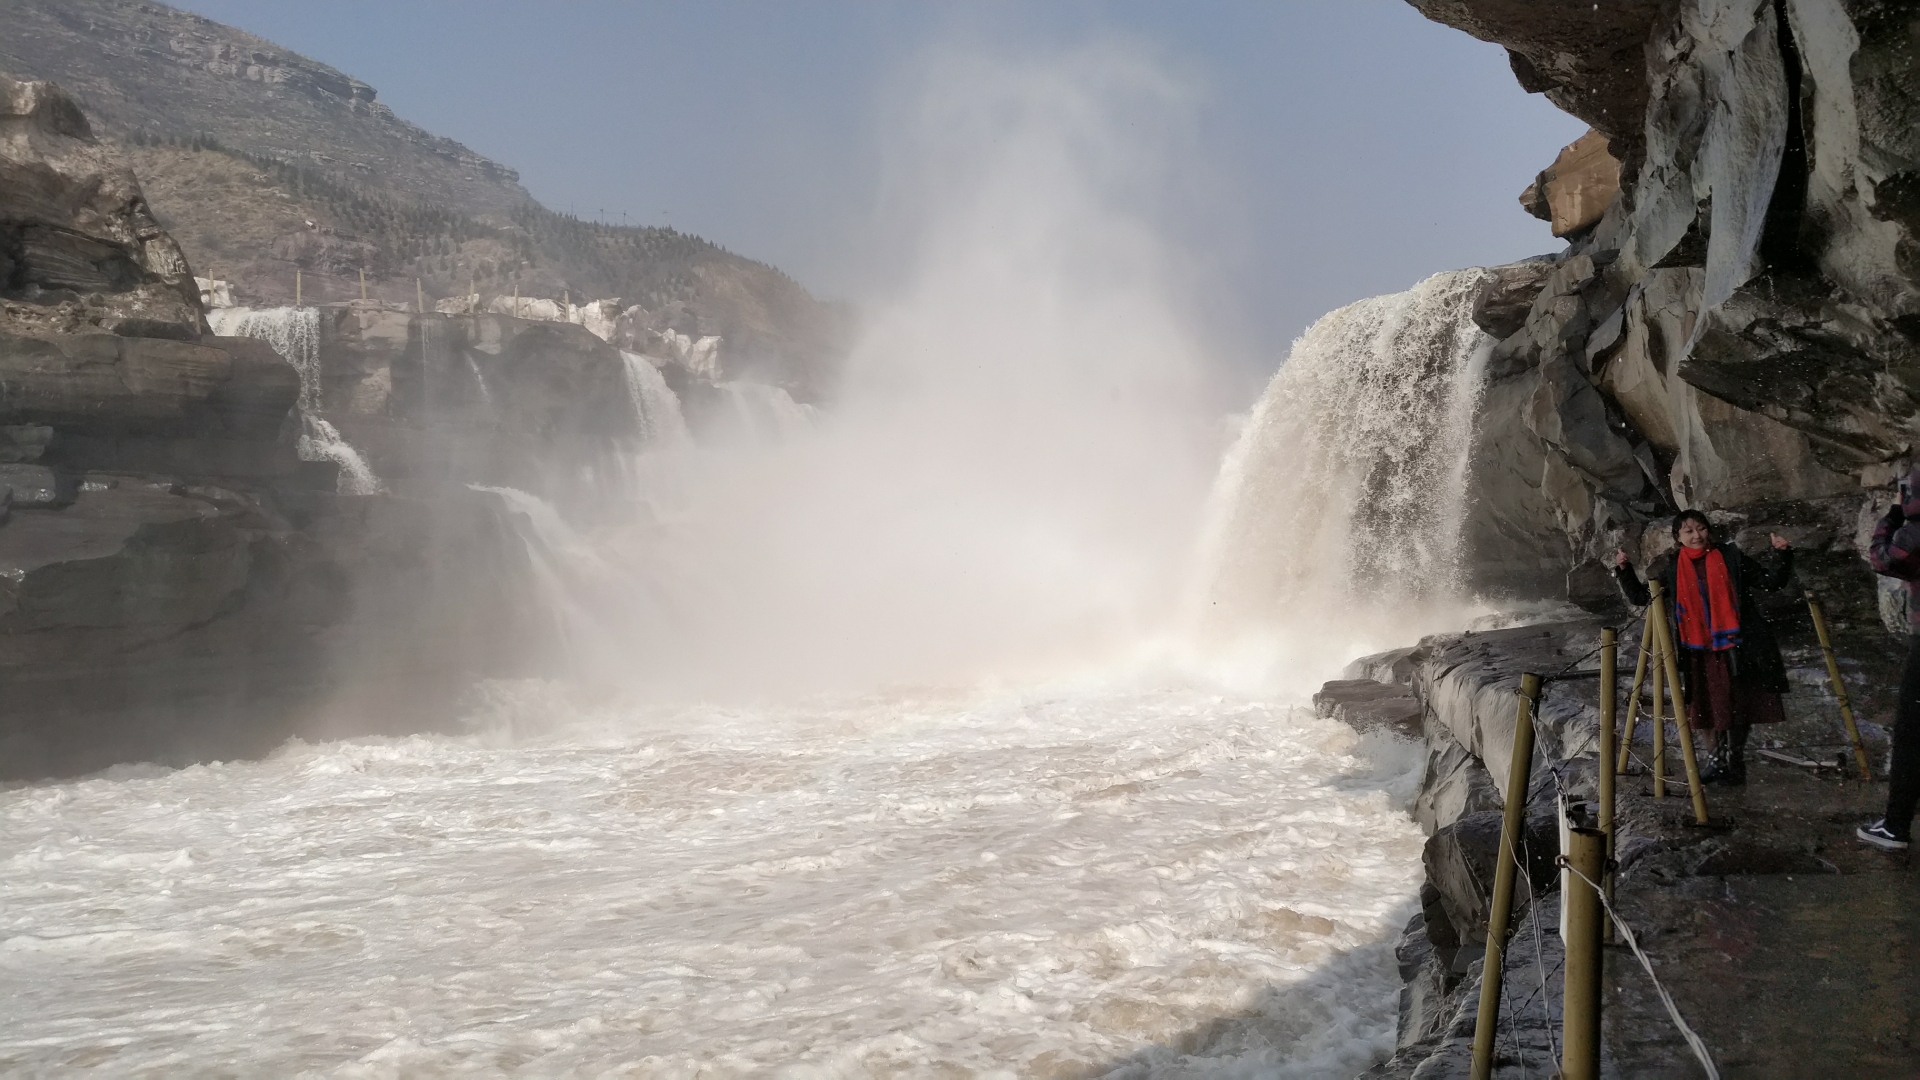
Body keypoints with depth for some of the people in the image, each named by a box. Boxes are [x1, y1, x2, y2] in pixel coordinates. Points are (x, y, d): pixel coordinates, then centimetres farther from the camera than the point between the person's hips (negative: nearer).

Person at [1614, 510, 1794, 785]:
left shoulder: (1731, 558, 1)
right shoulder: (1670, 567, 5)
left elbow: (1771, 581, 4)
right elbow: (1641, 597, 11)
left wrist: (1783, 554, -9)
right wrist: (1624, 571, 1)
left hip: (1735, 647, -2)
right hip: (1698, 651, 2)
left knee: (1739, 707, 5)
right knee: (1709, 707, 10)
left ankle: (1735, 761, 20)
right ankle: (1717, 758, 28)